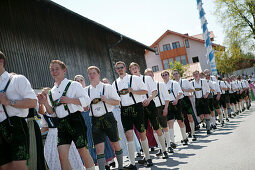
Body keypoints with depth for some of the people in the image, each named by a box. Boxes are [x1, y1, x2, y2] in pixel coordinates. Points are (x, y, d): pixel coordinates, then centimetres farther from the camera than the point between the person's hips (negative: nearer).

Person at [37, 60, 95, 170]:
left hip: (75, 120, -4)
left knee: (83, 151, 0)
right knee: (62, 155, -3)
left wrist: (70, 100, -16)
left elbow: (86, 100, -5)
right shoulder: (51, 92, 16)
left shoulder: (74, 85, 2)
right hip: (61, 124, 5)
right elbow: (52, 112, 19)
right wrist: (45, 103, 1)